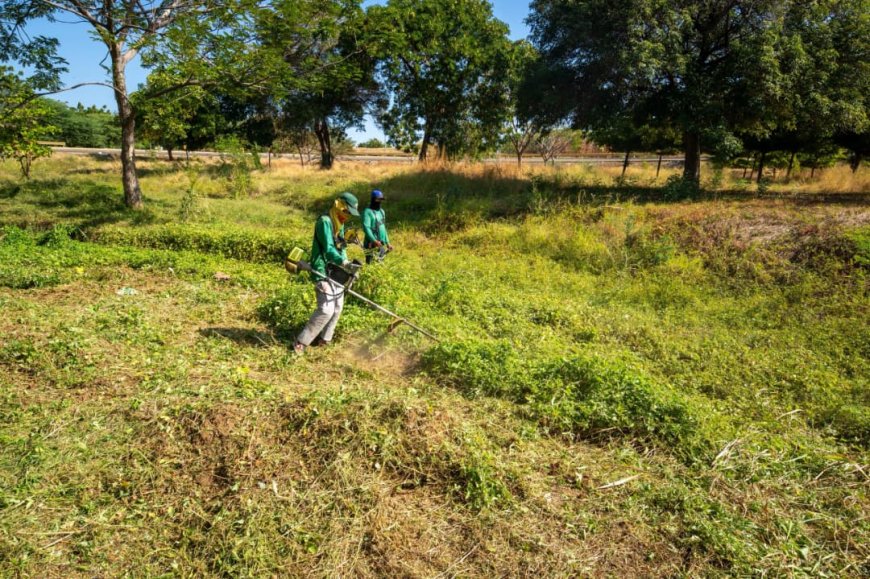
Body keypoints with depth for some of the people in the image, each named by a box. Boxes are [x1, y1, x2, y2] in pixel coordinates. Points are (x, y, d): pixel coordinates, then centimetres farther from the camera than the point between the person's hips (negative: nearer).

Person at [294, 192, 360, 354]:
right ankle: (301, 342, -4)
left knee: (337, 308, 12)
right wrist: (344, 262, -38)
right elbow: (328, 249, -25)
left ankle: (323, 338, 26)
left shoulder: (340, 224, 14)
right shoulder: (325, 222, -15)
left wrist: (348, 267, 5)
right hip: (323, 271, -10)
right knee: (326, 309, -14)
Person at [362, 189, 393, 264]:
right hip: (372, 245, -8)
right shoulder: (367, 211, -8)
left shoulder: (381, 211, 17)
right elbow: (366, 228, -20)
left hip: (382, 245, 8)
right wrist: (374, 241, -31)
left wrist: (387, 243, 19)